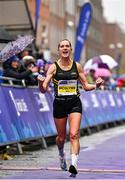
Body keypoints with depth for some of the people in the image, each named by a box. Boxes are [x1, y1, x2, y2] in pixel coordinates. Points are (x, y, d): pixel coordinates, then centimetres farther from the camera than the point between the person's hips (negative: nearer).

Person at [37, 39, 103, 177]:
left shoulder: (77, 66, 3)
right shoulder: (53, 67, -2)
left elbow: (86, 86, 11)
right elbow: (43, 90, -6)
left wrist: (95, 86, -10)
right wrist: (40, 82, -28)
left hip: (75, 103, 0)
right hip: (59, 104, 0)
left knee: (74, 134, -16)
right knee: (61, 137, 11)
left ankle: (74, 165, -24)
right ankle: (62, 155, 44)